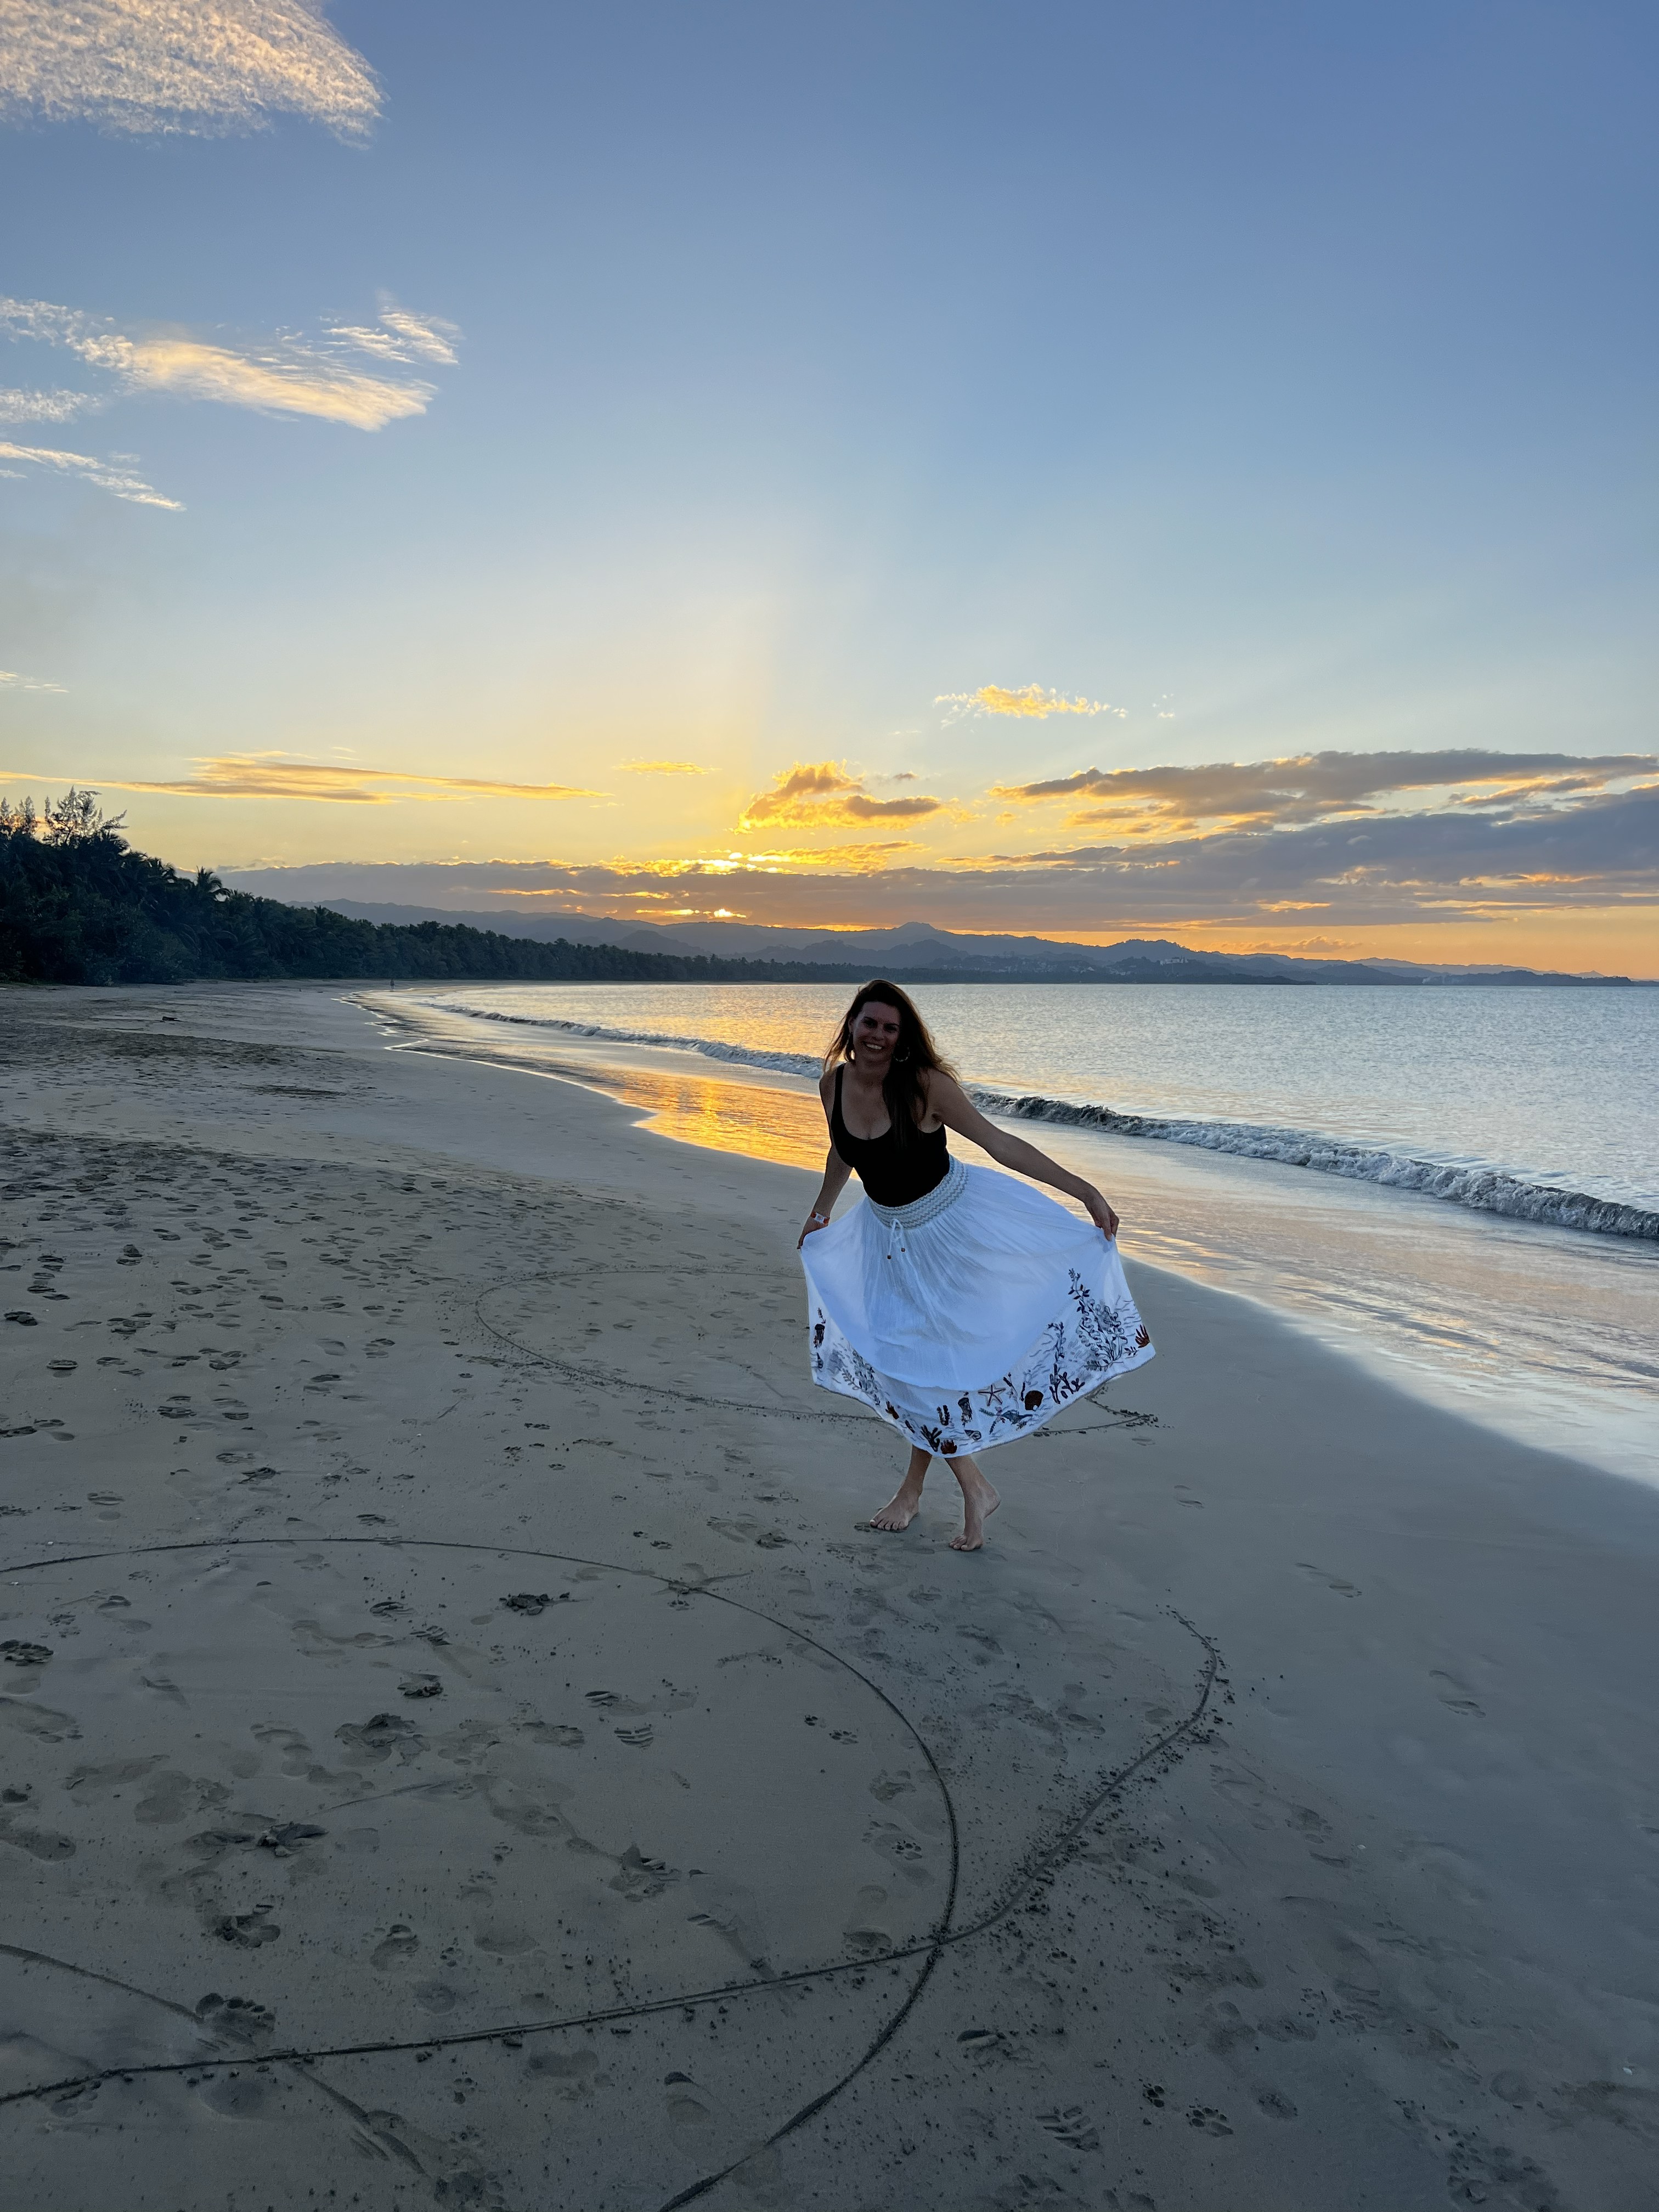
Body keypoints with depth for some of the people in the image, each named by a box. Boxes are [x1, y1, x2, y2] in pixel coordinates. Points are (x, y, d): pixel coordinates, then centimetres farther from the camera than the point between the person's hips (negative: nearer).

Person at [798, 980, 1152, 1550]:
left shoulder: (925, 1085, -21)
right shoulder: (834, 1085, -7)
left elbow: (999, 1143, -20)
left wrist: (1081, 1188, -24)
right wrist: (819, 1215, 26)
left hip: (951, 1222, -5)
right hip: (889, 1235, 5)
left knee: (930, 1355, -1)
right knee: (899, 1359, 4)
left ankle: (913, 1490, 19)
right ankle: (974, 1490, 19)